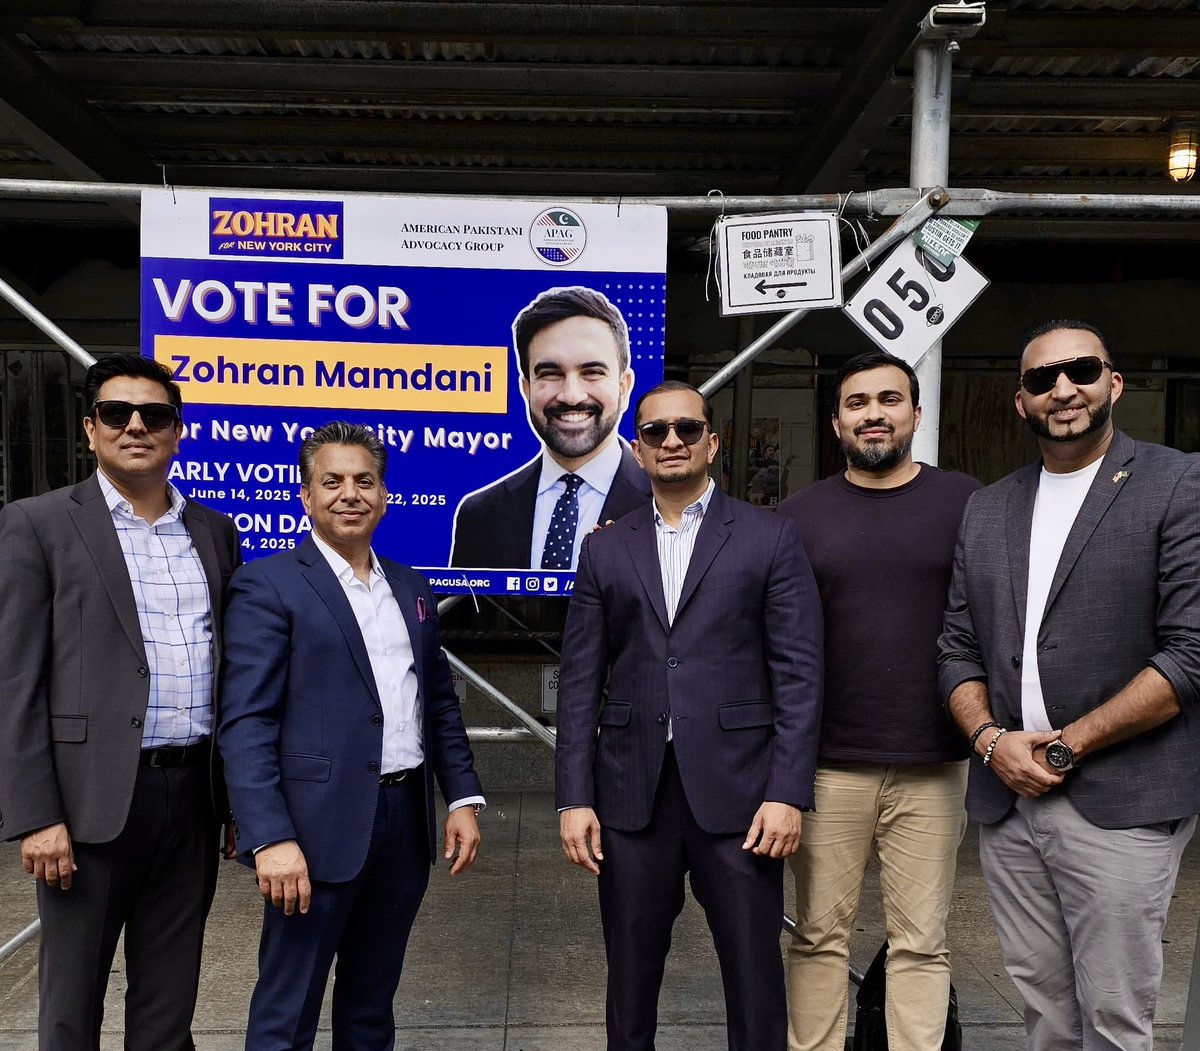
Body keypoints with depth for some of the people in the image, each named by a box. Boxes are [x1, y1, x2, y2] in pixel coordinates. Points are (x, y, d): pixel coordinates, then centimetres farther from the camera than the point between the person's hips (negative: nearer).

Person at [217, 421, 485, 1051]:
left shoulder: (411, 589, 12)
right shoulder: (268, 586, -7)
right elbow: (245, 724, -13)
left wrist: (464, 797, 7)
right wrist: (269, 838, -20)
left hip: (406, 823, 6)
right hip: (319, 830, -5)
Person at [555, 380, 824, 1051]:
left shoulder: (770, 539, 2)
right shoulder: (606, 550, 9)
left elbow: (799, 674, -2)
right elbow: (580, 682, 7)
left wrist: (788, 794, -9)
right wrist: (575, 798, 1)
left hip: (735, 790, -2)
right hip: (632, 793, 3)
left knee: (756, 978, 6)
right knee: (631, 976, 13)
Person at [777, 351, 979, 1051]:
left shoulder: (968, 503, 3)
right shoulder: (801, 515, 5)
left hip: (933, 769, 0)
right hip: (826, 765, 1)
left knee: (922, 944, 7)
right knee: (820, 937, 8)